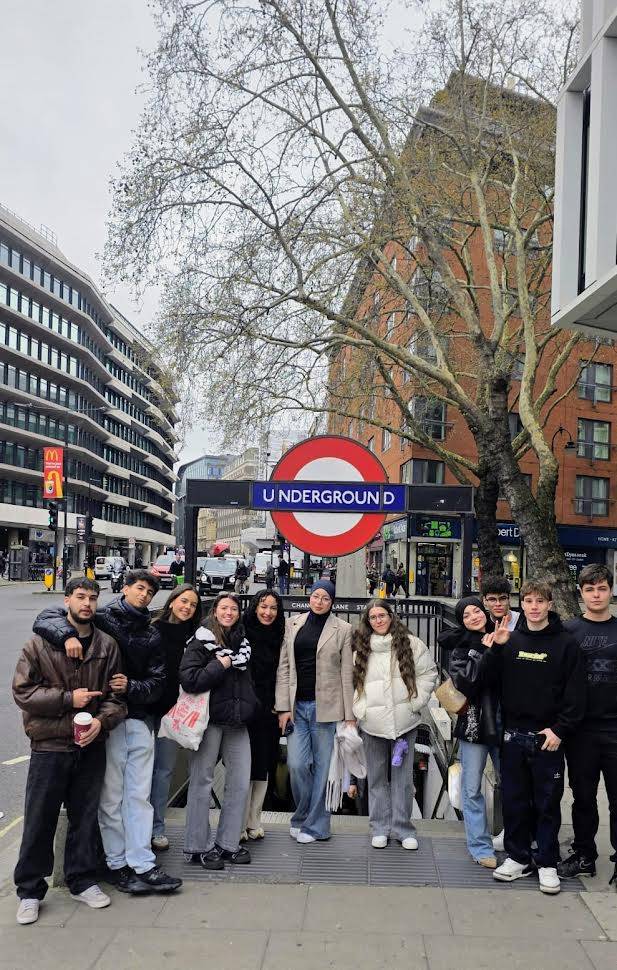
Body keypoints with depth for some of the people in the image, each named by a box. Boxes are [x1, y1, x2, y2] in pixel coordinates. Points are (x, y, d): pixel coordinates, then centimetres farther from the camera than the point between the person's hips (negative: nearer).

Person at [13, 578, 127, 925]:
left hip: (91, 745, 3)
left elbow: (116, 695, 4)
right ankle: (30, 890, 20)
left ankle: (82, 880, 30)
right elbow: (23, 691, -7)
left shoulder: (108, 646, 3)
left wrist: (101, 720, -15)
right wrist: (68, 699, -15)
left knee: (86, 817, 13)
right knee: (39, 820, 5)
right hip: (49, 744, -2)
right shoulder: (41, 643, -4)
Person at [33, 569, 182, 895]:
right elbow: (44, 619, -9)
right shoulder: (101, 619, -2)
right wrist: (67, 634, -29)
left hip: (140, 721, 4)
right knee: (111, 798, 4)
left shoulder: (152, 635, 11)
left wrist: (131, 687, -11)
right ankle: (117, 865, 17)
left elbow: (157, 682, 8)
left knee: (139, 796, 8)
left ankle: (142, 865, 14)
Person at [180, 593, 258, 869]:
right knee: (202, 782, 1)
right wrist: (220, 665, -15)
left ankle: (228, 843, 18)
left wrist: (250, 706, 12)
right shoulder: (201, 642, -5)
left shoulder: (243, 642, 13)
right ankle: (197, 847, 12)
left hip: (237, 722, 6)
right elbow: (188, 679, -17)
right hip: (209, 720, -6)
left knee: (240, 783, 6)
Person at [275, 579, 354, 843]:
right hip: (297, 705, 2)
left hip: (326, 707, -2)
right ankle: (303, 815, 22)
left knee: (322, 766, 4)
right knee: (296, 764, -3)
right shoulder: (293, 625, 8)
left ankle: (314, 825, 18)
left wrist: (350, 715, -3)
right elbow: (283, 668, 6)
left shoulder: (342, 629, 1)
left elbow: (347, 674, 0)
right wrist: (283, 707, -1)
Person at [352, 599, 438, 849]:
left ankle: (403, 828, 15)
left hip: (404, 722, -1)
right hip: (372, 723, 2)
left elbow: (428, 674, 4)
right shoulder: (361, 648, 6)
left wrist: (415, 702, -4)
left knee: (403, 776, 4)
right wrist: (359, 709, -2)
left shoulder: (410, 643, 1)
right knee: (377, 776, 9)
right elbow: (353, 680, 9)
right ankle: (380, 828, 20)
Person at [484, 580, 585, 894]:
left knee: (548, 803, 6)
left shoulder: (566, 643, -4)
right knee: (514, 800, 11)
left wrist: (560, 730, -11)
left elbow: (575, 693, -5)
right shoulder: (510, 640, 6)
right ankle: (518, 857, 25)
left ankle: (547, 863, 18)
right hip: (513, 735, 3)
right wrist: (495, 648, -15)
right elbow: (489, 677, 1)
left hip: (548, 737, -3)